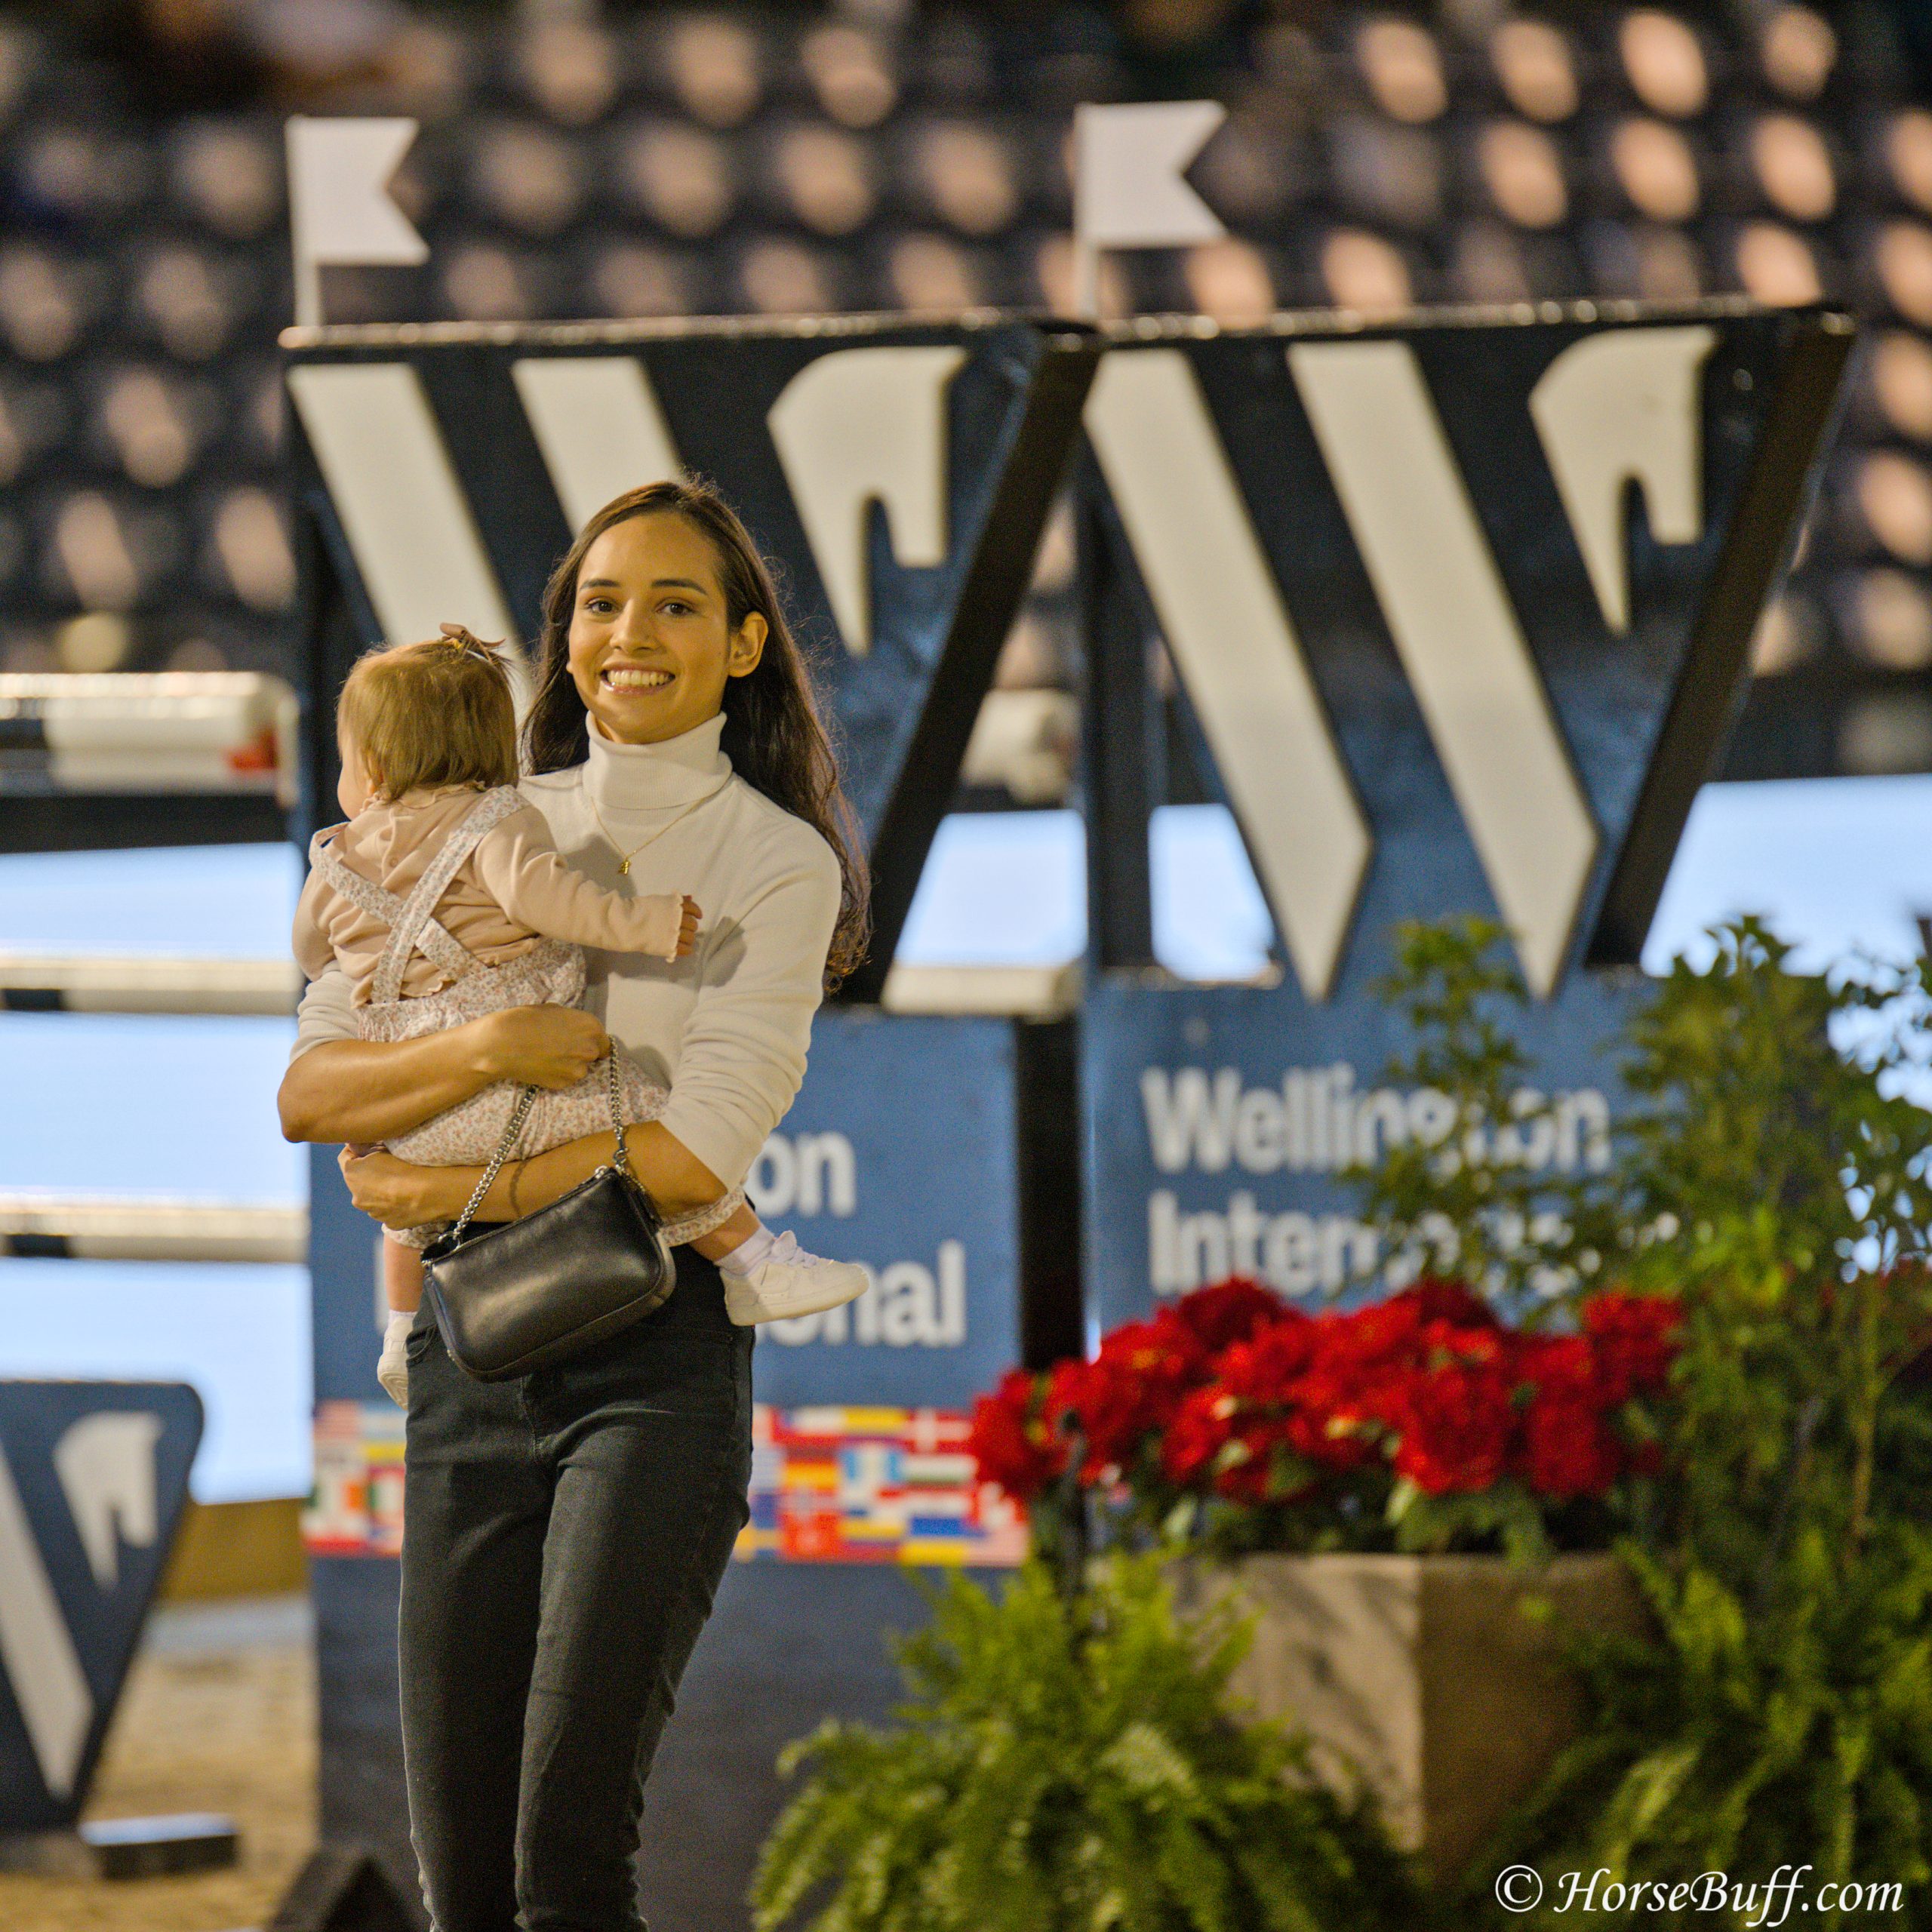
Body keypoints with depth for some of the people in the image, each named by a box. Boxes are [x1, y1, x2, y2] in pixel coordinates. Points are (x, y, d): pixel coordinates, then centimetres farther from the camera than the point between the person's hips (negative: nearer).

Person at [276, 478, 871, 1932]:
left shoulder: (780, 866, 0)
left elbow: (697, 1153, -11)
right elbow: (309, 1092, 4)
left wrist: (446, 1193, -6)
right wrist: (487, 1048, -13)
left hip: (660, 1350, -4)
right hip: (474, 1352, 4)